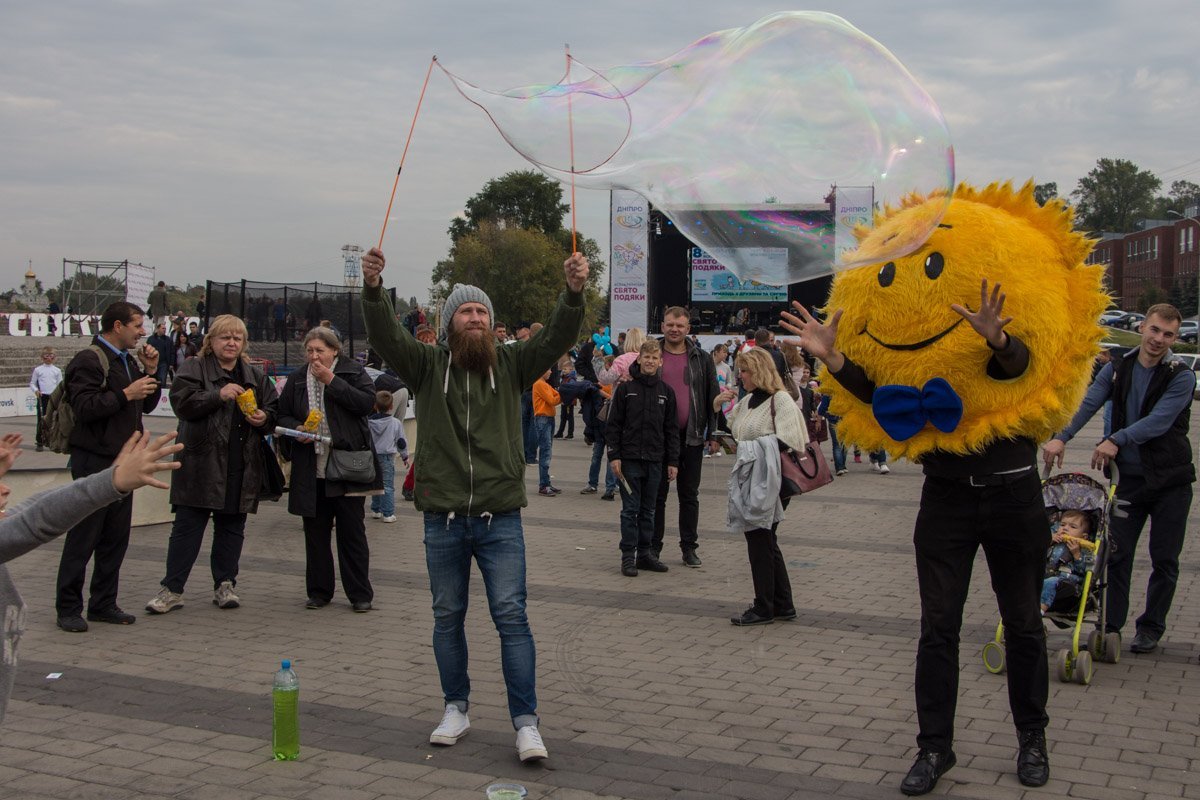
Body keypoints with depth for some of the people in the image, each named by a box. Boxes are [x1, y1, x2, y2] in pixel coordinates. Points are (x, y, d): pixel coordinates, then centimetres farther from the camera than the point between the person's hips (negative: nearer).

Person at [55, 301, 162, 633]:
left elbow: (147, 405, 20)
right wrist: (126, 394, -21)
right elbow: (85, 407, -21)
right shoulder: (89, 360, -10)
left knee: (116, 537, 10)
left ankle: (103, 604, 19)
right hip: (94, 459, -8)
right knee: (83, 537, -3)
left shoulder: (129, 360, 17)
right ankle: (68, 608, 5)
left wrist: (151, 372, 7)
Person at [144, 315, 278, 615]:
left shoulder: (255, 376, 15)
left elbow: (275, 409, 18)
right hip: (201, 464, -4)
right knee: (187, 527, 0)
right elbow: (181, 402, -12)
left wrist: (265, 418, -4)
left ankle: (225, 585, 20)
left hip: (241, 468, 4)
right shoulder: (194, 368, 2)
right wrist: (218, 395, -22)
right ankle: (172, 589, 6)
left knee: (232, 528, 10)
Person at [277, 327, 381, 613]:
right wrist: (296, 428, -7)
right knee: (315, 532, 9)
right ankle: (319, 591, 19)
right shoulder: (297, 379, 11)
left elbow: (367, 402, -15)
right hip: (311, 469, 4)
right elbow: (282, 415, 14)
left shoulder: (353, 372, 1)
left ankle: (360, 594, 9)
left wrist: (332, 381, -15)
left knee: (352, 532, 1)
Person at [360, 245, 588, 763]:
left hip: (500, 519, -1)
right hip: (442, 519, 1)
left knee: (511, 616, -3)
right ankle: (456, 710, 28)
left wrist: (574, 293, -29)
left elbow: (557, 338, -11)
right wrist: (372, 288, -32)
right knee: (448, 617, 13)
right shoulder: (428, 366, 2)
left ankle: (526, 722, 2)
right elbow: (385, 336, -14)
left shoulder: (510, 365, 3)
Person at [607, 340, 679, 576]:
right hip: (630, 459, -3)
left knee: (648, 510, 10)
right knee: (630, 509, 0)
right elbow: (613, 424, -1)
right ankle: (628, 556, 6)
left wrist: (673, 461, 6)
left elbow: (671, 428, 10)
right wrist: (614, 455, -7)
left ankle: (645, 553, 18)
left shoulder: (666, 391, 7)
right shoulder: (625, 388, -2)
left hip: (655, 460, 3)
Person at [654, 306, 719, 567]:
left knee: (690, 495, 9)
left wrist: (713, 434, -2)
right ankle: (653, 546, 14)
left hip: (692, 436, 1)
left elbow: (712, 397, 5)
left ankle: (689, 547, 17)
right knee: (657, 494, 5)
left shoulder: (701, 359, 4)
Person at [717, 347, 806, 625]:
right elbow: (728, 431, 21)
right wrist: (717, 406, 7)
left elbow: (787, 442, -19)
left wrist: (754, 447, -21)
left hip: (770, 484, -9)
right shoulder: (746, 401, 14)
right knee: (765, 542, 14)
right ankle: (783, 605, 24)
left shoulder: (781, 400, -12)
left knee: (759, 540, -3)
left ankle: (764, 608, 6)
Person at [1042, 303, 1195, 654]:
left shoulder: (1181, 377, -8)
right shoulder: (1117, 369, 3)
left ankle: (1151, 627, 22)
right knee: (1117, 554, 1)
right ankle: (1110, 625, 11)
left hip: (1170, 480, -2)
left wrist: (1117, 439, -34)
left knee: (1164, 559, 7)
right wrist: (1061, 437, -26)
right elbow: (1088, 403, -9)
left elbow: (1159, 421, -22)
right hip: (1129, 476, 2)